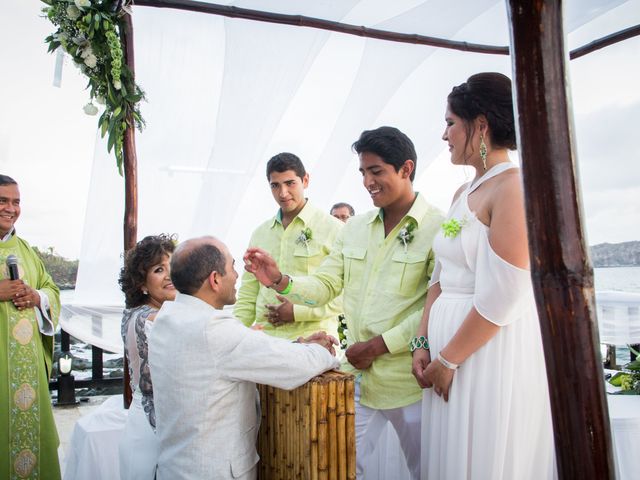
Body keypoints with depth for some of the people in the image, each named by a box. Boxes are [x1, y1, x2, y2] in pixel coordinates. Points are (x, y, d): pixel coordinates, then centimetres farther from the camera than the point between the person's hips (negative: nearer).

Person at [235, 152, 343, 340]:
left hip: (312, 340, -4)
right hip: (264, 340, 4)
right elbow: (247, 295, 16)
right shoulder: (260, 234, 14)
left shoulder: (332, 229, -1)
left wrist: (298, 312, -12)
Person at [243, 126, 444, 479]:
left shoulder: (437, 228, -10)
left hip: (409, 381, -5)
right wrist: (280, 281, -10)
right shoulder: (354, 228, 9)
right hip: (357, 375, 5)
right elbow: (325, 286, 8)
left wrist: (379, 345, -18)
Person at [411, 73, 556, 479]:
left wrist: (448, 360, -12)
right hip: (450, 355, 8)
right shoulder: (462, 193, 13)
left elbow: (503, 299, -20)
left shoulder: (514, 186, -14)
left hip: (495, 356, -8)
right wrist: (423, 344, 5)